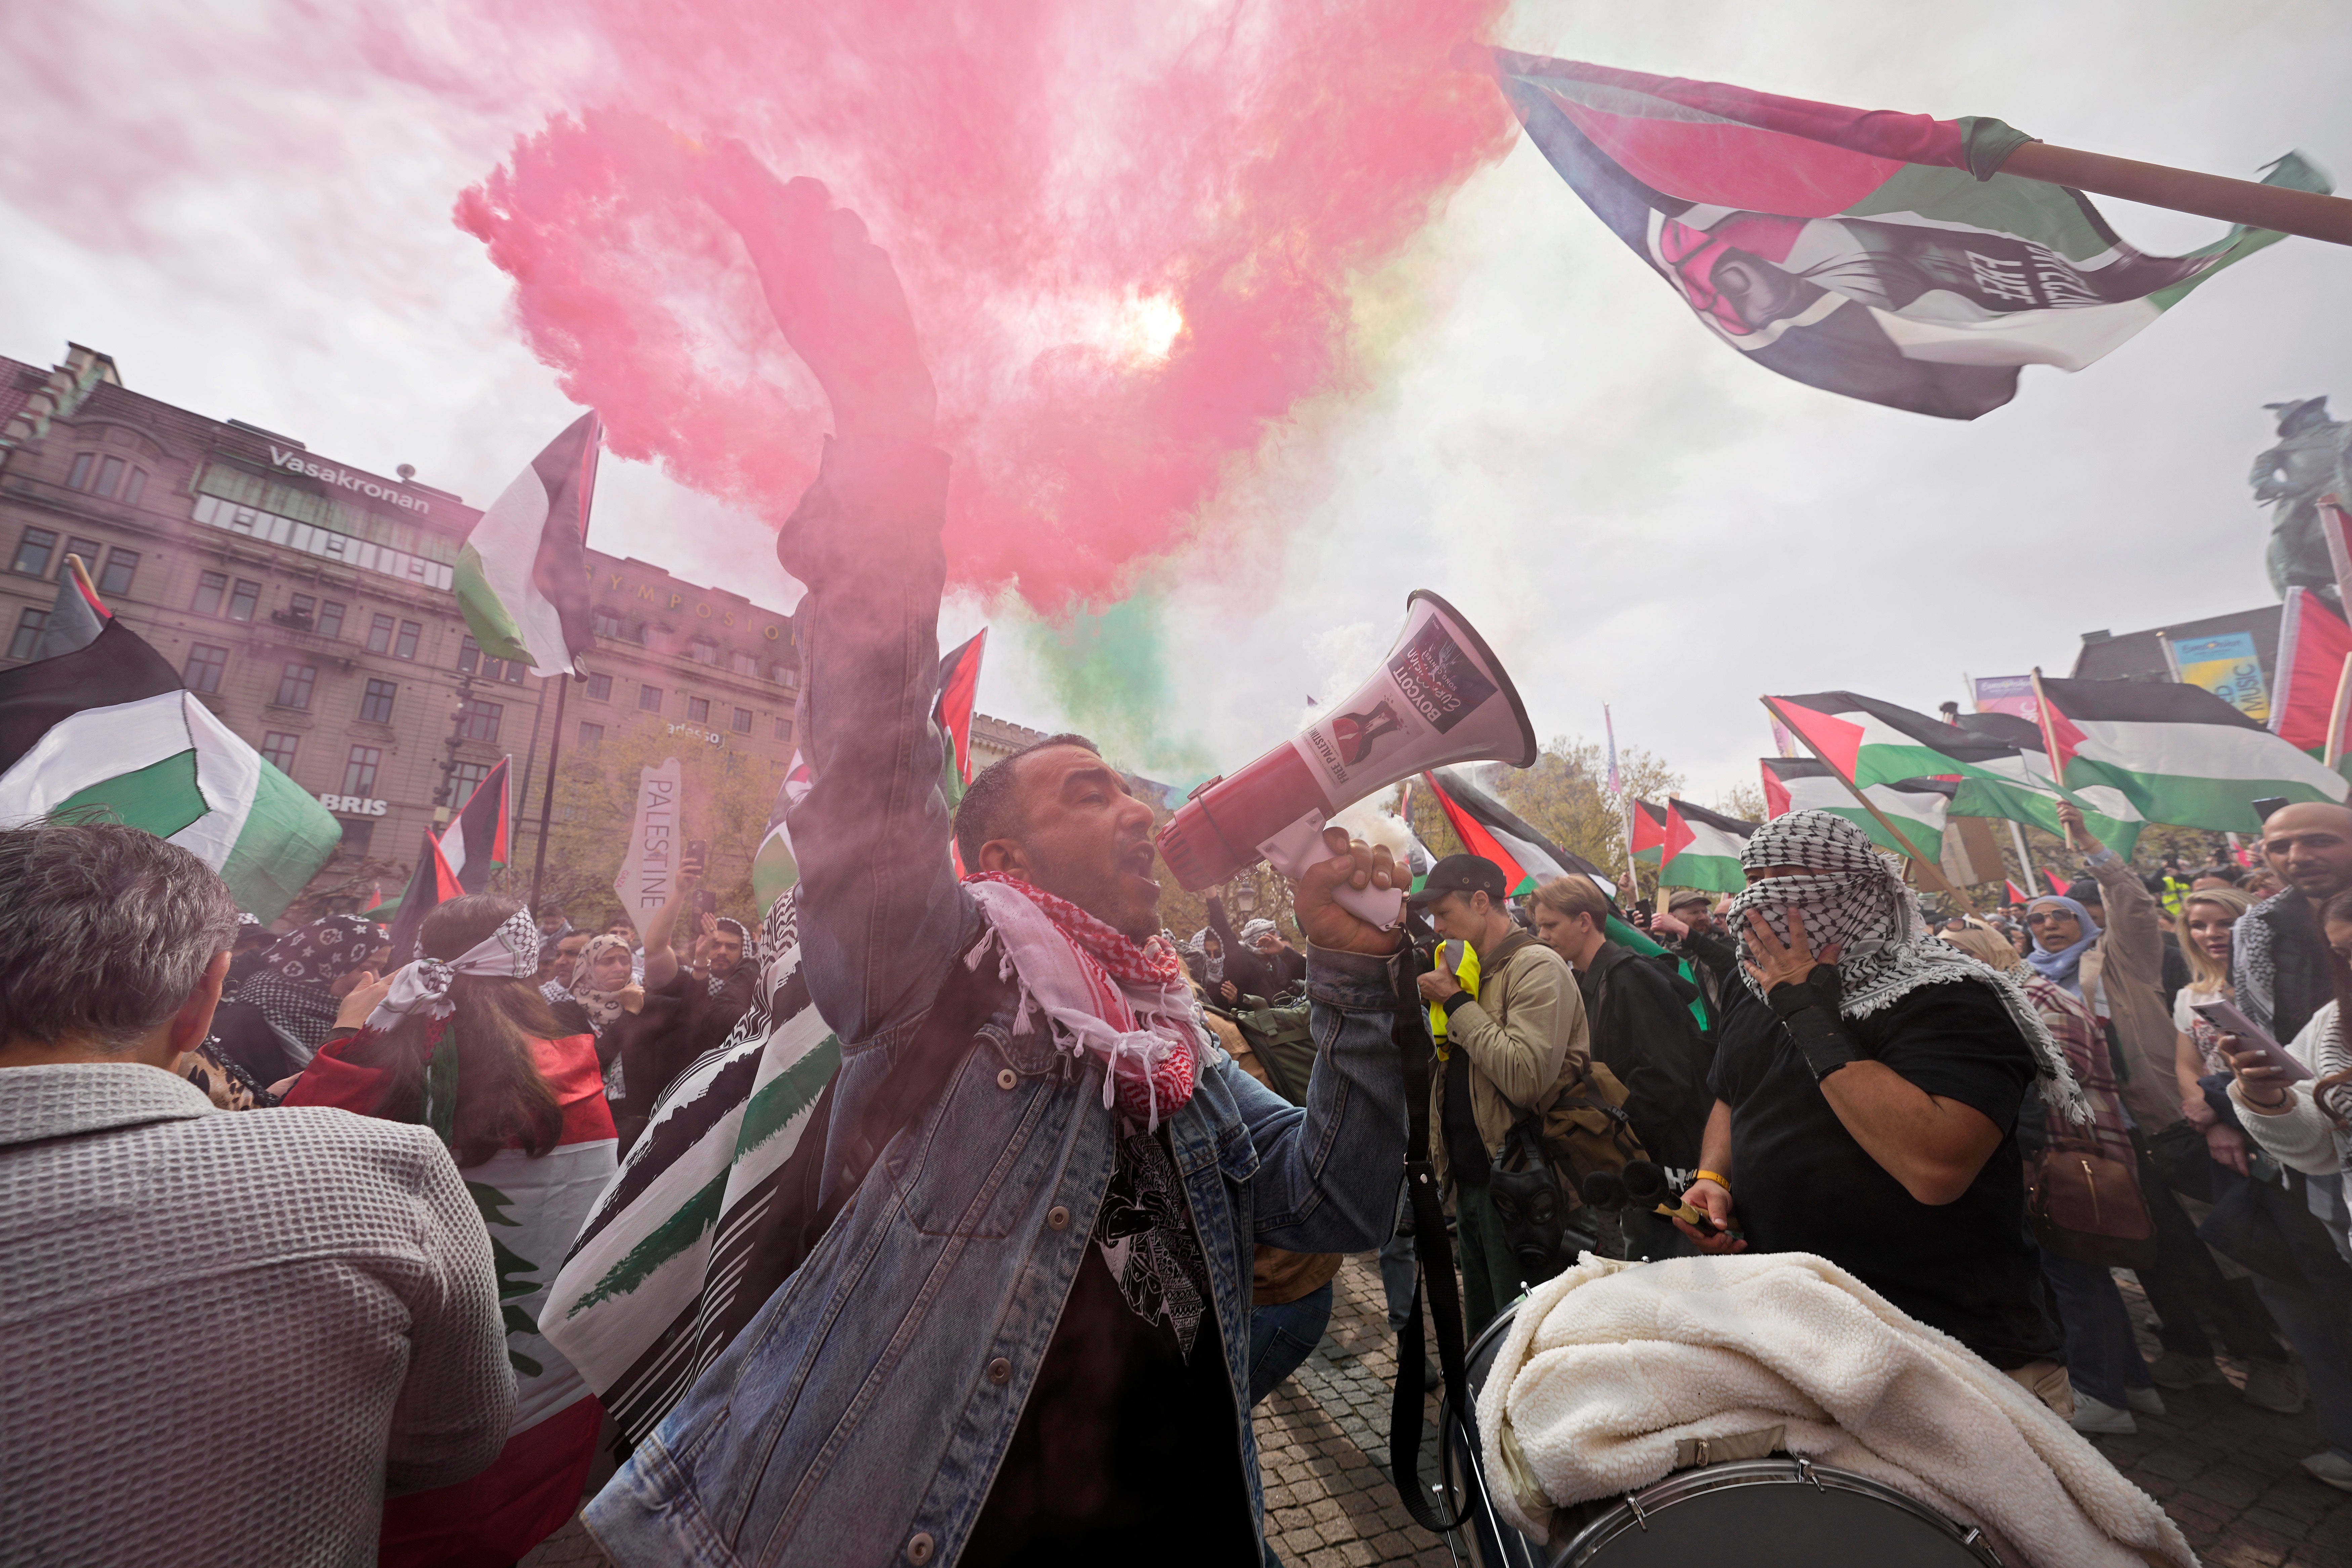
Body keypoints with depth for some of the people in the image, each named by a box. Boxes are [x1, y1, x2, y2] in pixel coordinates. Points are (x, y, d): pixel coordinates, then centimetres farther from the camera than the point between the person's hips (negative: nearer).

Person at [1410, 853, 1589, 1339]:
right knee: (1483, 1333, 22)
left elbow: (1526, 1077, -30)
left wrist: (1457, 1003, -22)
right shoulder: (1470, 970, 11)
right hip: (1471, 1180, 9)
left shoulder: (1536, 966, -16)